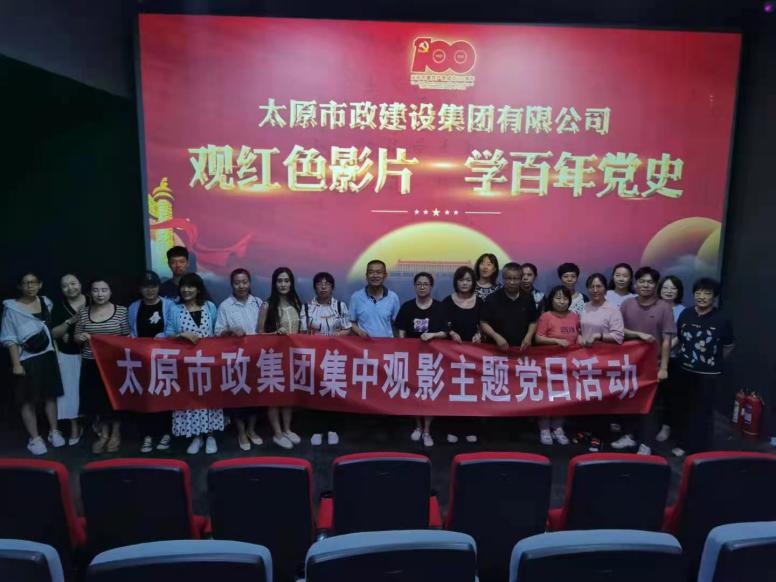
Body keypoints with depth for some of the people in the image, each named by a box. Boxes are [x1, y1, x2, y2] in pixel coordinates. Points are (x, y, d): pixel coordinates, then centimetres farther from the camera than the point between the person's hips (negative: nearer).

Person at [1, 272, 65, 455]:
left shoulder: (46, 303, 5)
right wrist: (16, 363, -13)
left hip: (48, 356, 4)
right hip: (26, 359, -4)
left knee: (50, 395, 10)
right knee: (29, 399, 2)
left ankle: (54, 432, 23)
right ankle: (34, 438, 12)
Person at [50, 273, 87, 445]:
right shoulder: (59, 306, -2)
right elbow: (54, 333, -3)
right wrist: (70, 322, -19)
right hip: (68, 355, 1)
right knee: (71, 390, 6)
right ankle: (75, 428, 19)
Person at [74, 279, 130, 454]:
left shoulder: (121, 311, -4)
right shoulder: (83, 312, 5)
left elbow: (128, 336, 0)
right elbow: (77, 338, 11)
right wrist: (80, 337, -10)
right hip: (91, 363, 3)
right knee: (97, 399, 9)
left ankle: (116, 434, 23)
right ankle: (103, 434, 26)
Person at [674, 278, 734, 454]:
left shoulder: (722, 318, -11)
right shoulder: (685, 314, -3)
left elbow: (729, 346, 1)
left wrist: (714, 362, 6)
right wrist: (685, 356, 11)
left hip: (709, 374, -3)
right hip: (685, 371, 3)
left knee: (704, 412, 4)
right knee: (685, 409, 13)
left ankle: (701, 449, 18)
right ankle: (684, 444, 29)